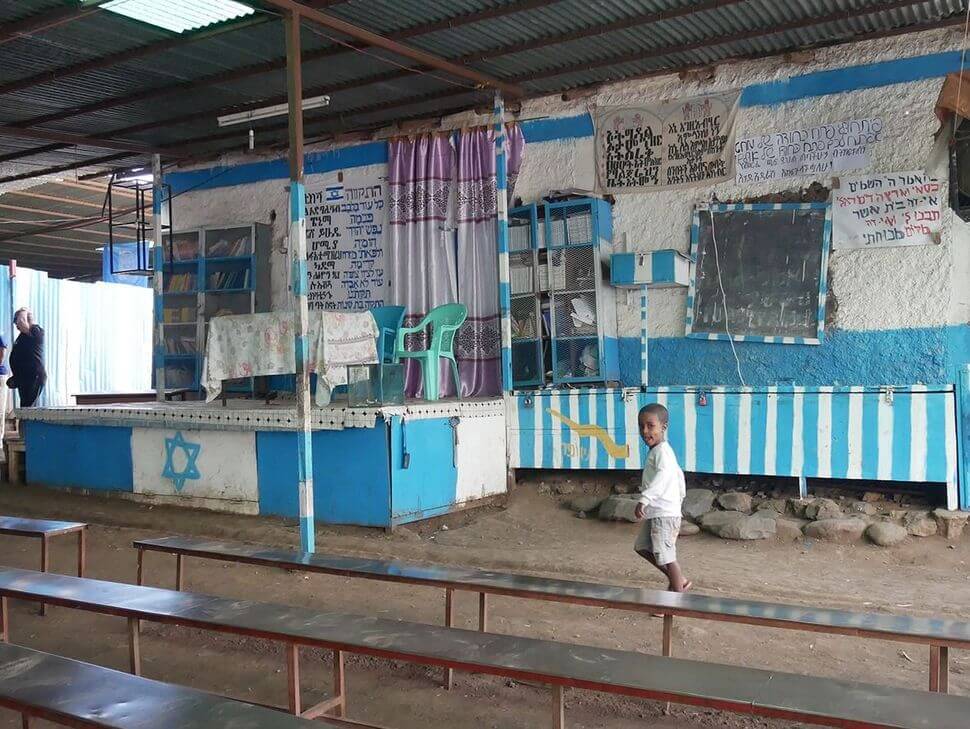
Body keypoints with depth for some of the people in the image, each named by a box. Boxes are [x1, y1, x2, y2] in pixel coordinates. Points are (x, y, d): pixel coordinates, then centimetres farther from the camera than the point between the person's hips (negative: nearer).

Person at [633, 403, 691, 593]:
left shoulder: (662, 451, -17)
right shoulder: (658, 451, 15)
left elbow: (663, 474, -37)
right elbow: (679, 473, 28)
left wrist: (645, 498, -46)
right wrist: (681, 495, 41)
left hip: (664, 513, -11)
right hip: (654, 513, 11)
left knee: (666, 556, -5)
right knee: (642, 547, 17)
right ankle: (677, 579, 24)